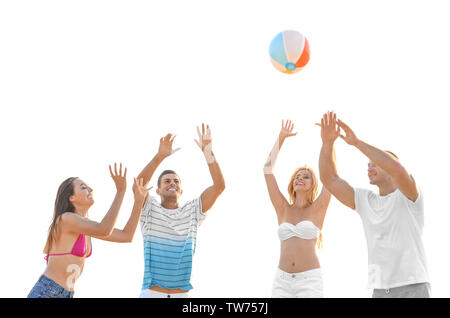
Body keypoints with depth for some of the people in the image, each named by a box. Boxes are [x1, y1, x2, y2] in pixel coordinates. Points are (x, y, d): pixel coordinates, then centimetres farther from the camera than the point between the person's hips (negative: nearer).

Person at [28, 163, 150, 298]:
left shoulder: (86, 225, 12)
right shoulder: (65, 218, -15)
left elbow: (126, 236, 9)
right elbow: (104, 231, -29)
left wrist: (139, 198, 2)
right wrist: (121, 190, -29)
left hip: (64, 297, 9)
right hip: (44, 293, -9)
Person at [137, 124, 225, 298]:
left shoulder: (192, 211, 7)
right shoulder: (150, 210, 3)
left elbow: (219, 186, -5)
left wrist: (208, 152, -16)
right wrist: (160, 156, -26)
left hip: (182, 293, 2)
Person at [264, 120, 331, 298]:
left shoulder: (317, 209, 5)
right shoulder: (283, 209, 11)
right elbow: (268, 169, 9)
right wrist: (281, 138, 14)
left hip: (310, 280, -3)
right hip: (282, 281, 3)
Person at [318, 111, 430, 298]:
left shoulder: (408, 195, -2)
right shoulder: (364, 200, 14)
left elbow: (397, 168, -24)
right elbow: (329, 179, 8)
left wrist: (357, 142, -20)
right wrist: (327, 141, -6)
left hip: (413, 287, -5)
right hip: (380, 289, 5)